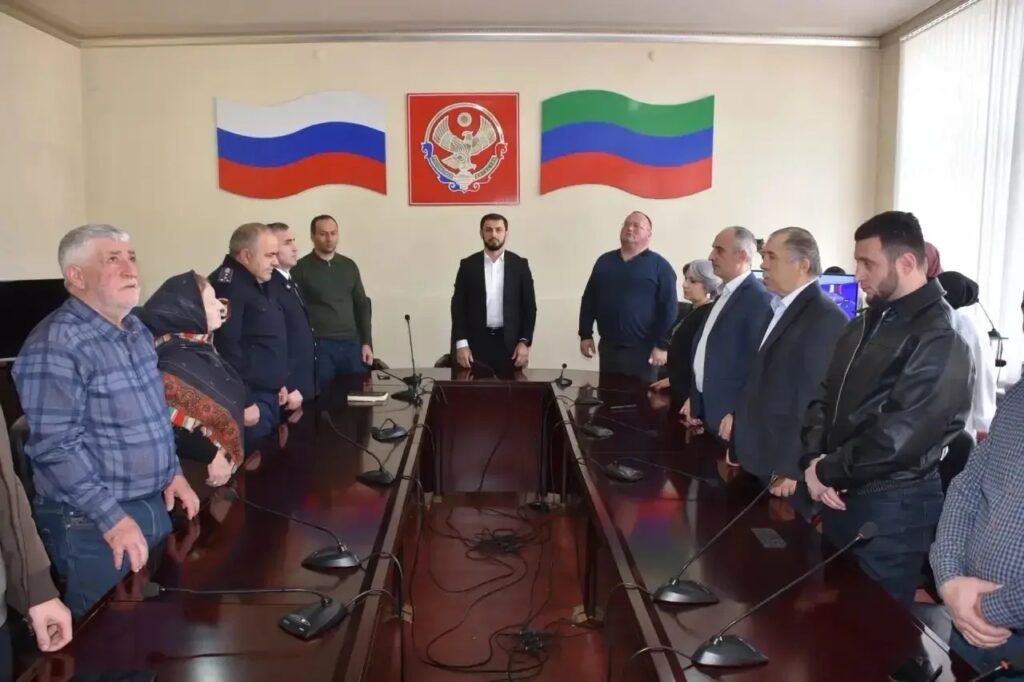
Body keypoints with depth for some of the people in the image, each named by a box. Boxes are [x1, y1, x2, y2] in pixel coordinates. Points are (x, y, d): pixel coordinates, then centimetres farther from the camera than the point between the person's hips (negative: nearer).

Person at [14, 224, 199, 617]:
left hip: (154, 505, 8)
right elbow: (56, 447, -24)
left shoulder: (136, 329, 7)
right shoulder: (55, 346, -22)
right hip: (91, 522, -8)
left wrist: (172, 471, 12)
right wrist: (111, 518, -24)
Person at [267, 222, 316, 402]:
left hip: (304, 384, 9)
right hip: (289, 387, -9)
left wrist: (307, 385, 15)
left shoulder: (291, 283, 14)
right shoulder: (268, 287, -16)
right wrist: (288, 388, -19)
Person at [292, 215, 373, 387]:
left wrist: (366, 342, 7)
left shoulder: (349, 266, 12)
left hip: (351, 344, 4)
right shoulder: (301, 268, -1)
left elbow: (362, 305, 14)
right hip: (319, 345, -4)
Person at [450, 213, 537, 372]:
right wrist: (461, 343, -7)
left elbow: (529, 305, 4)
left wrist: (525, 342, -5)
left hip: (510, 343, 0)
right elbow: (458, 306, 2)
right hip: (476, 343, 0)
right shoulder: (468, 265, 4)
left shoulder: (520, 264, 4)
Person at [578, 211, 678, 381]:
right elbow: (589, 300, 13)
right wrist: (585, 335, 8)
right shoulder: (605, 261, 11)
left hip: (642, 350, -4)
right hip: (608, 348, 4)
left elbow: (669, 308, -8)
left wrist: (662, 345, -12)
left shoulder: (659, 266, -4)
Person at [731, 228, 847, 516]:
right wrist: (739, 445, 11)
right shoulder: (779, 309, 13)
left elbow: (815, 398, -20)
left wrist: (792, 469, -18)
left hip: (789, 469, -8)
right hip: (761, 461, 8)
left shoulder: (826, 317, -17)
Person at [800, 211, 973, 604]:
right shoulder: (864, 326, 11)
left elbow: (899, 436, -24)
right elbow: (826, 396, 9)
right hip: (842, 497, 8)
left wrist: (827, 471, -14)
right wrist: (814, 459, -7)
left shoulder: (938, 340, -17)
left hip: (892, 506, -8)